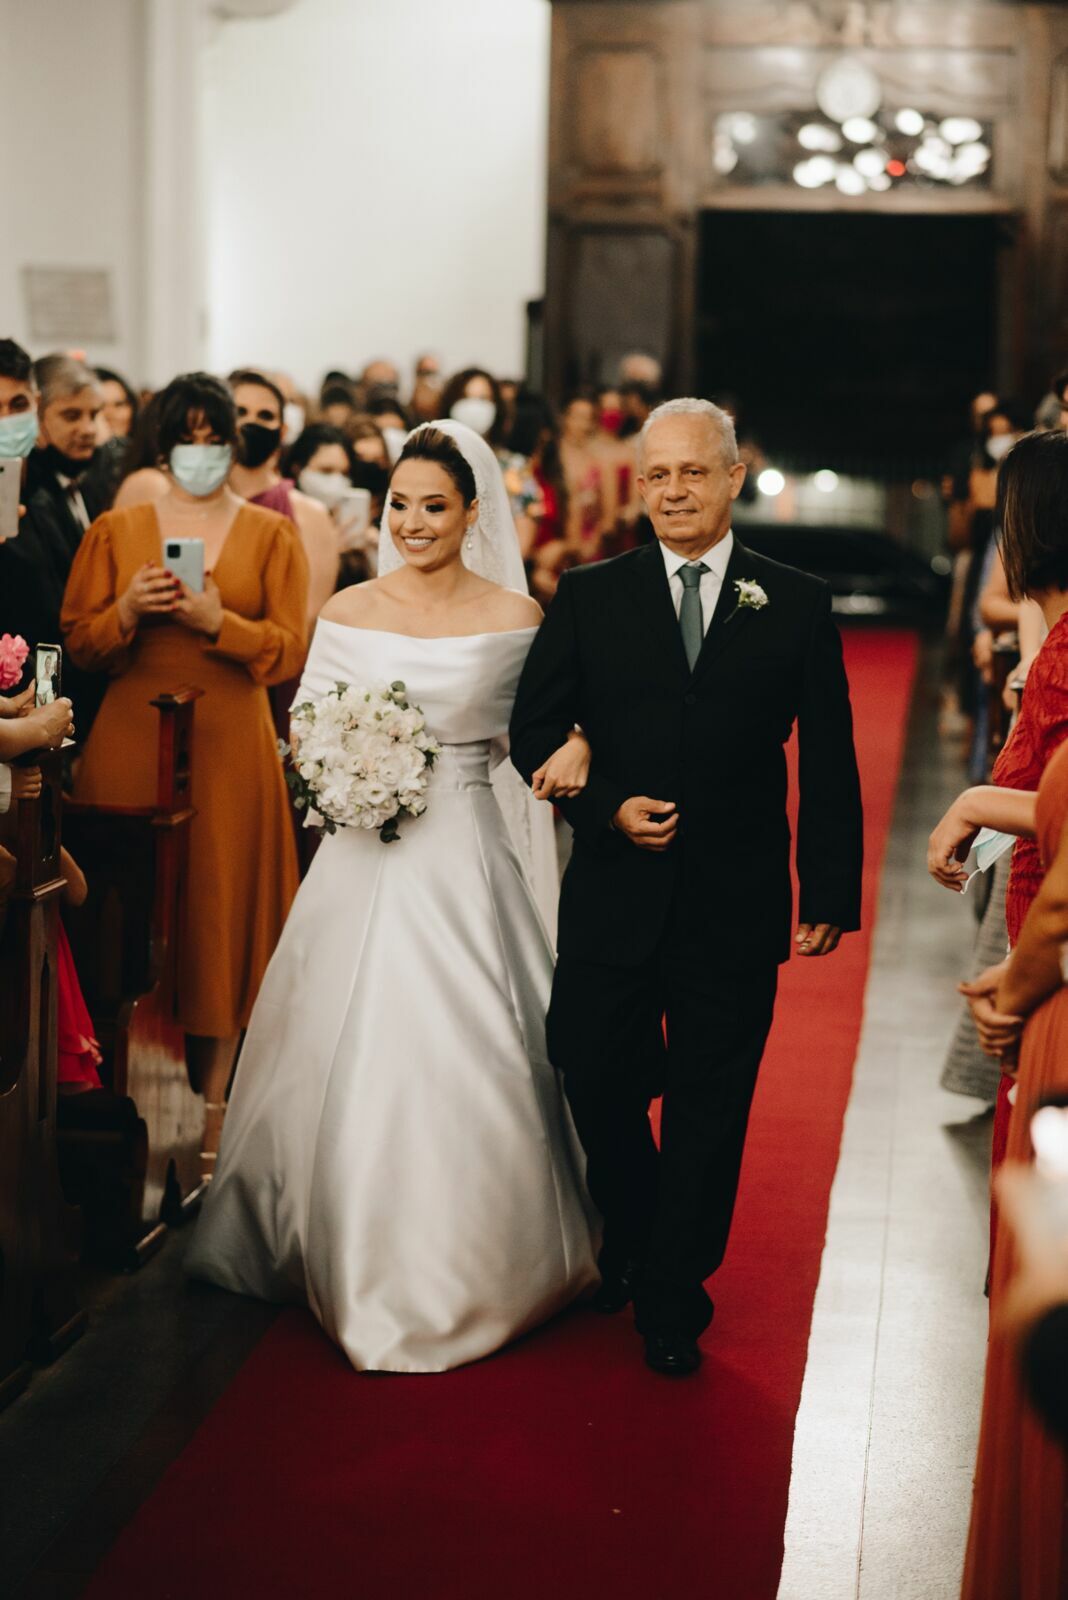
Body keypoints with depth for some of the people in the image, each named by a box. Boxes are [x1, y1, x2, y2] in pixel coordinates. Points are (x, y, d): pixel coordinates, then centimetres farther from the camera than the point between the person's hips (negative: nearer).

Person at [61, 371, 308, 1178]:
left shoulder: (271, 535, 7)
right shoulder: (117, 530, 10)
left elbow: (290, 651, -1)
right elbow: (79, 642, 7)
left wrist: (217, 621, -16)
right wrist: (127, 610, -12)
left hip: (231, 744, -1)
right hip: (131, 740, 1)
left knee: (223, 906, -1)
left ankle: (214, 1103, 7)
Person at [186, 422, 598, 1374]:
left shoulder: (514, 618, 1)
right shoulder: (349, 613, 6)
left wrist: (573, 748, -16)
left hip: (464, 856, -2)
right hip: (365, 856, 2)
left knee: (466, 1065, -3)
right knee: (352, 1063, 4)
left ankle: (466, 1275, 10)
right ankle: (356, 1261, 22)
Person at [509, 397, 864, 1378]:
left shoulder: (797, 606, 1)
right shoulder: (590, 596, 3)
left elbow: (829, 764, 2)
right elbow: (534, 731, 5)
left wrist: (830, 894, -2)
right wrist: (606, 809, -11)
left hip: (735, 905, -1)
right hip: (614, 896, 1)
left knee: (708, 1108, 6)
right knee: (598, 1085, 8)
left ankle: (674, 1302, 21)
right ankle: (632, 1245, 37)